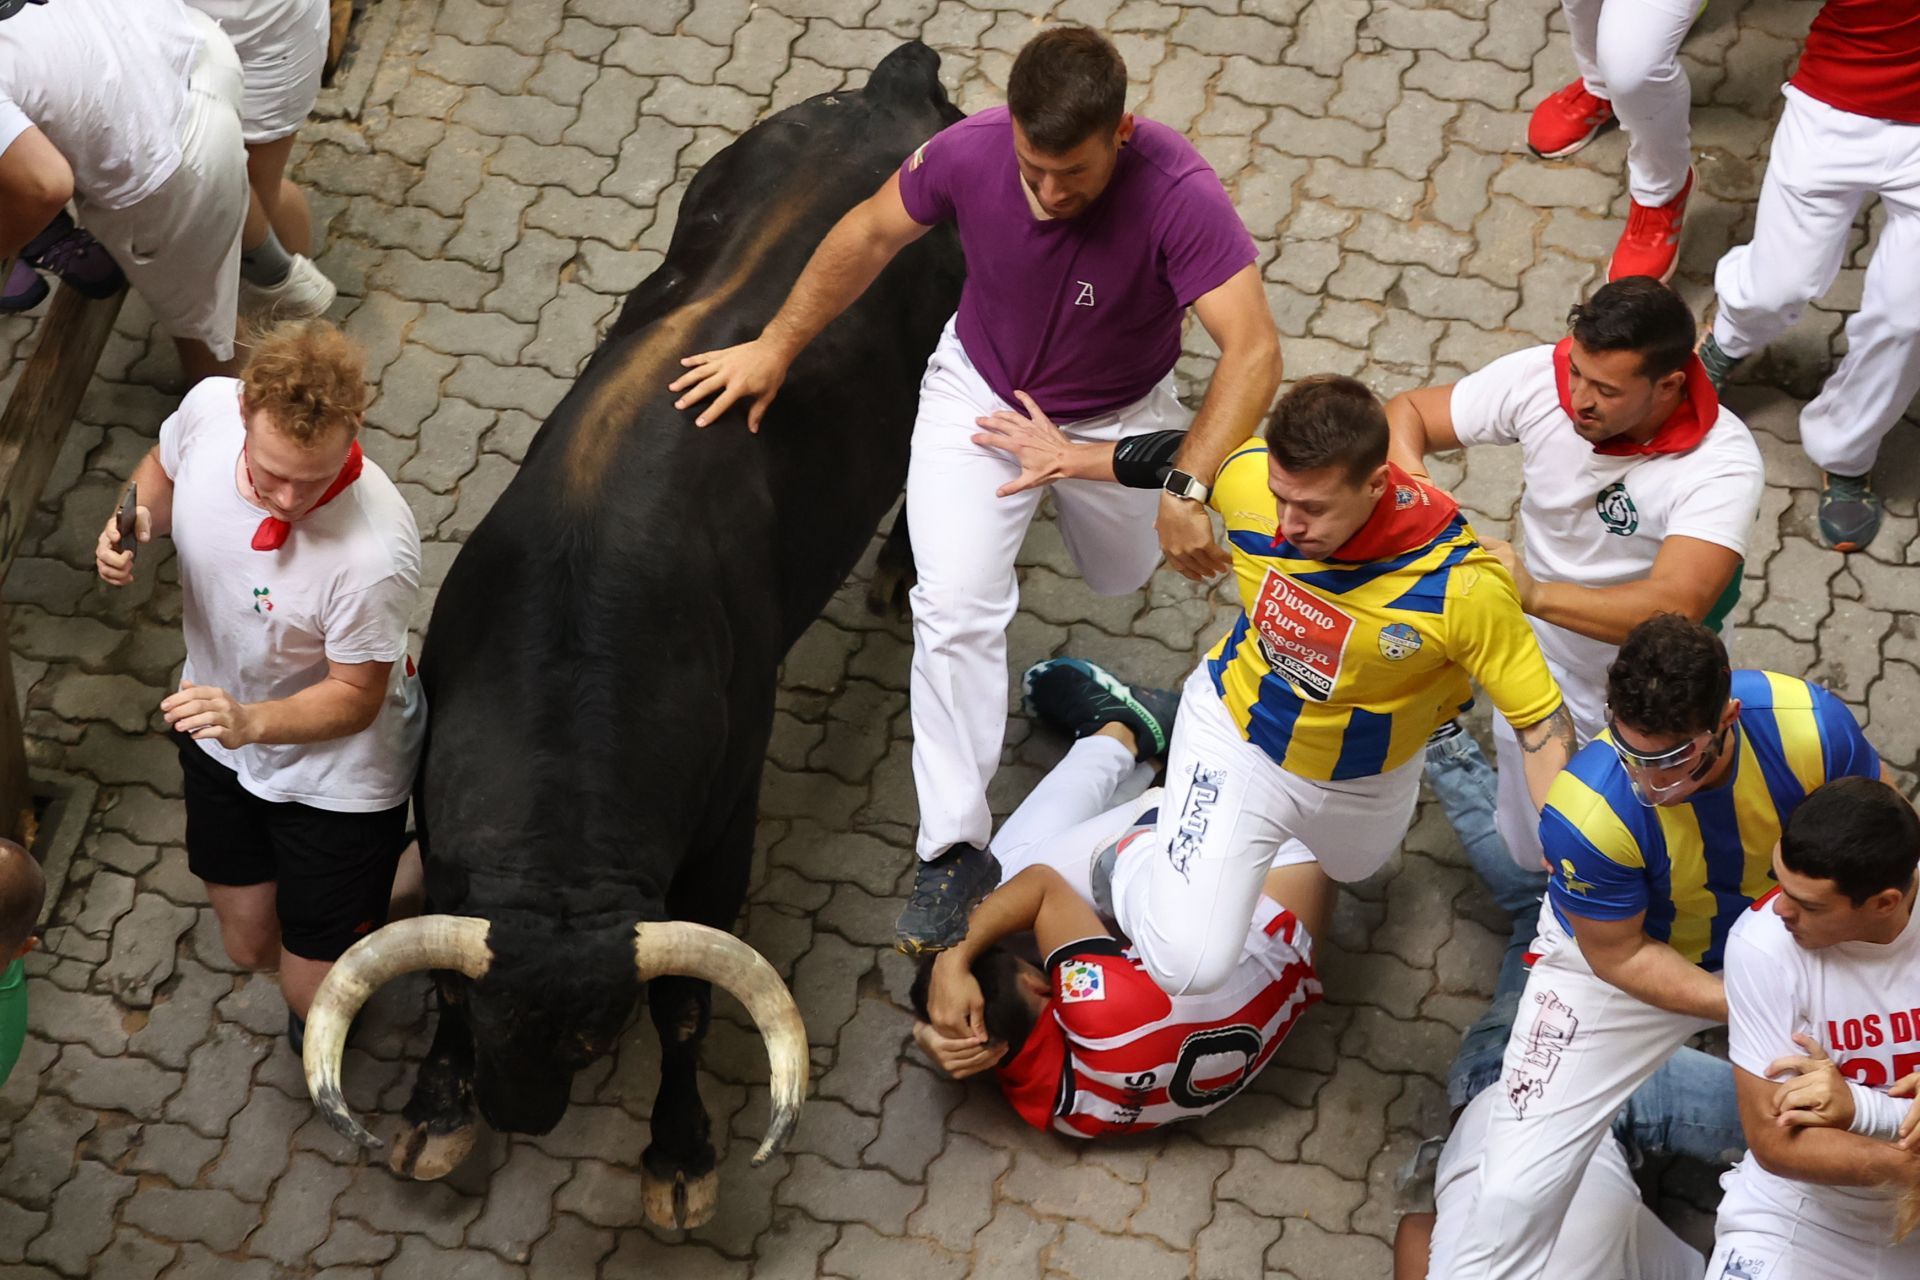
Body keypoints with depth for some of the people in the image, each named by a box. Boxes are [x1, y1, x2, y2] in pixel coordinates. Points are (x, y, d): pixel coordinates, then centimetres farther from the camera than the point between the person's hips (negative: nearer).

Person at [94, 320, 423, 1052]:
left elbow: (355, 697, -24)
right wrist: (135, 521, -21)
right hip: (220, 730, 5)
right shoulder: (209, 407, -25)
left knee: (318, 998, 8)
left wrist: (252, 721, -41)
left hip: (336, 770, -5)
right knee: (251, 947, 23)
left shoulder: (374, 554, -41)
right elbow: (163, 471, 1)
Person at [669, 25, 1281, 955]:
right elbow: (873, 234, -9)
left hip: (1116, 415, 0)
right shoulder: (971, 152, -28)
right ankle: (954, 851, -4)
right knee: (956, 607, -13)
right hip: (981, 389, 1)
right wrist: (777, 346, -5)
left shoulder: (1178, 195, -38)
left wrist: (1186, 487, -52)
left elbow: (1253, 350, -43)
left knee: (1124, 578, 24)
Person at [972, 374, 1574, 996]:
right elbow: (1177, 456, -6)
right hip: (1235, 735, -1)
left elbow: (1542, 720, -26)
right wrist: (1069, 456, 11)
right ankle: (1125, 871, 19)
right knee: (1187, 964, -15)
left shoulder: (1463, 587, -37)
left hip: (1365, 778, 1)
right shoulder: (1246, 476, -31)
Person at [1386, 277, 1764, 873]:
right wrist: (1408, 476, -32)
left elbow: (1674, 611, -45)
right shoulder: (1541, 377, -22)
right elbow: (1406, 413, -9)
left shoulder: (1722, 465, -33)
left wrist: (1535, 594, -56)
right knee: (1531, 858, 15)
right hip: (1542, 668, 3)